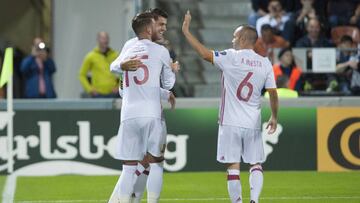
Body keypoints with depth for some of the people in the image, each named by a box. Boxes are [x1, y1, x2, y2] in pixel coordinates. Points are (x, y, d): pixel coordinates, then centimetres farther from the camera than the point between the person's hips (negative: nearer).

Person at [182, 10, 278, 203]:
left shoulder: (230, 57, -8)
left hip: (231, 123, -3)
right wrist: (274, 117, 16)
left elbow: (204, 53, -10)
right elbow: (273, 93, 3)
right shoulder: (265, 63, 2)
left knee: (233, 166, 1)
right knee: (256, 164, 11)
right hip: (253, 124, 3)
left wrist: (186, 31, 0)